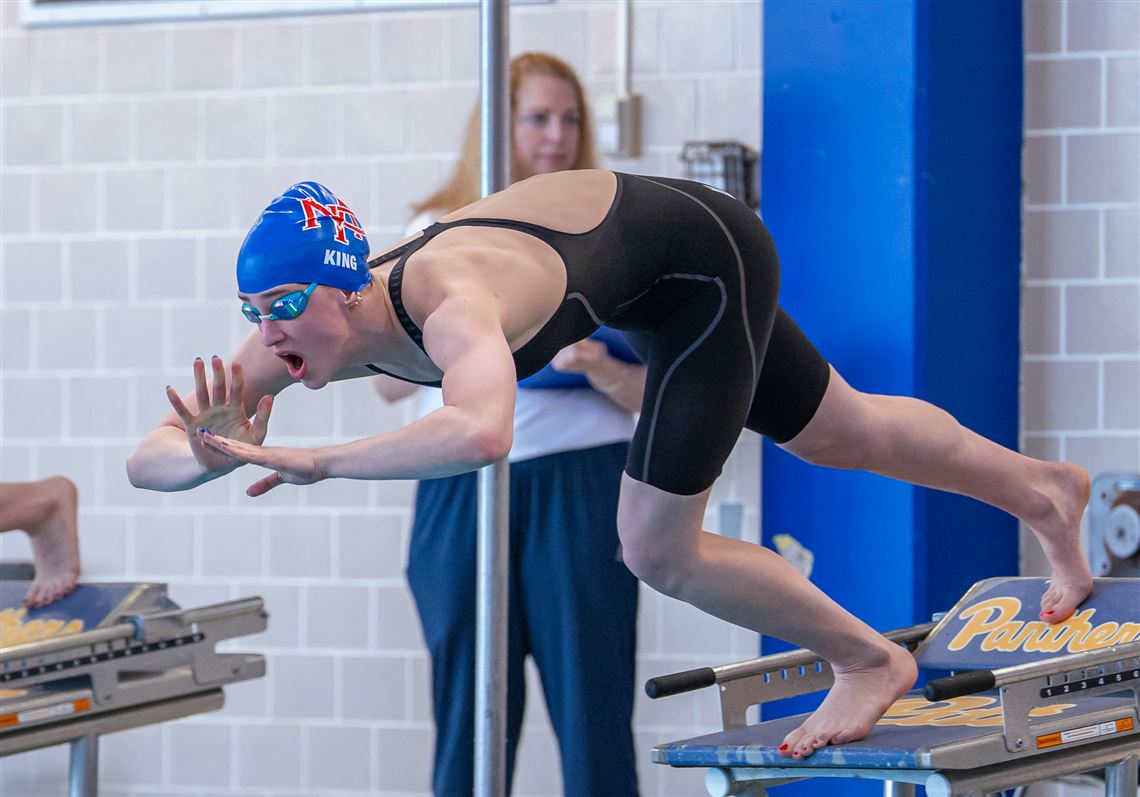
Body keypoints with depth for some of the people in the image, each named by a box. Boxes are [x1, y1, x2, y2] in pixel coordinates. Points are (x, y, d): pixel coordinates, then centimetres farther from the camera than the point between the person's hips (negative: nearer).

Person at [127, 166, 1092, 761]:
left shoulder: (449, 299, -43)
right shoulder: (306, 324, -21)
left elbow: (480, 435, -65)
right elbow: (147, 459, -21)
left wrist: (318, 461, -60)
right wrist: (216, 452, -43)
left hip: (704, 257, -8)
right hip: (633, 260, 8)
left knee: (659, 552, -8)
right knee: (845, 435, 26)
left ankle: (869, 659, 16)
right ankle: (1047, 492, 50)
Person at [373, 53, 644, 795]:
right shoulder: (439, 233, 13)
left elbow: (651, 391, 4)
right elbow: (389, 381, 10)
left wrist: (601, 370, -16)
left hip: (579, 482, -2)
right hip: (463, 484, 2)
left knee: (592, 700, -7)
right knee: (469, 710, 2)